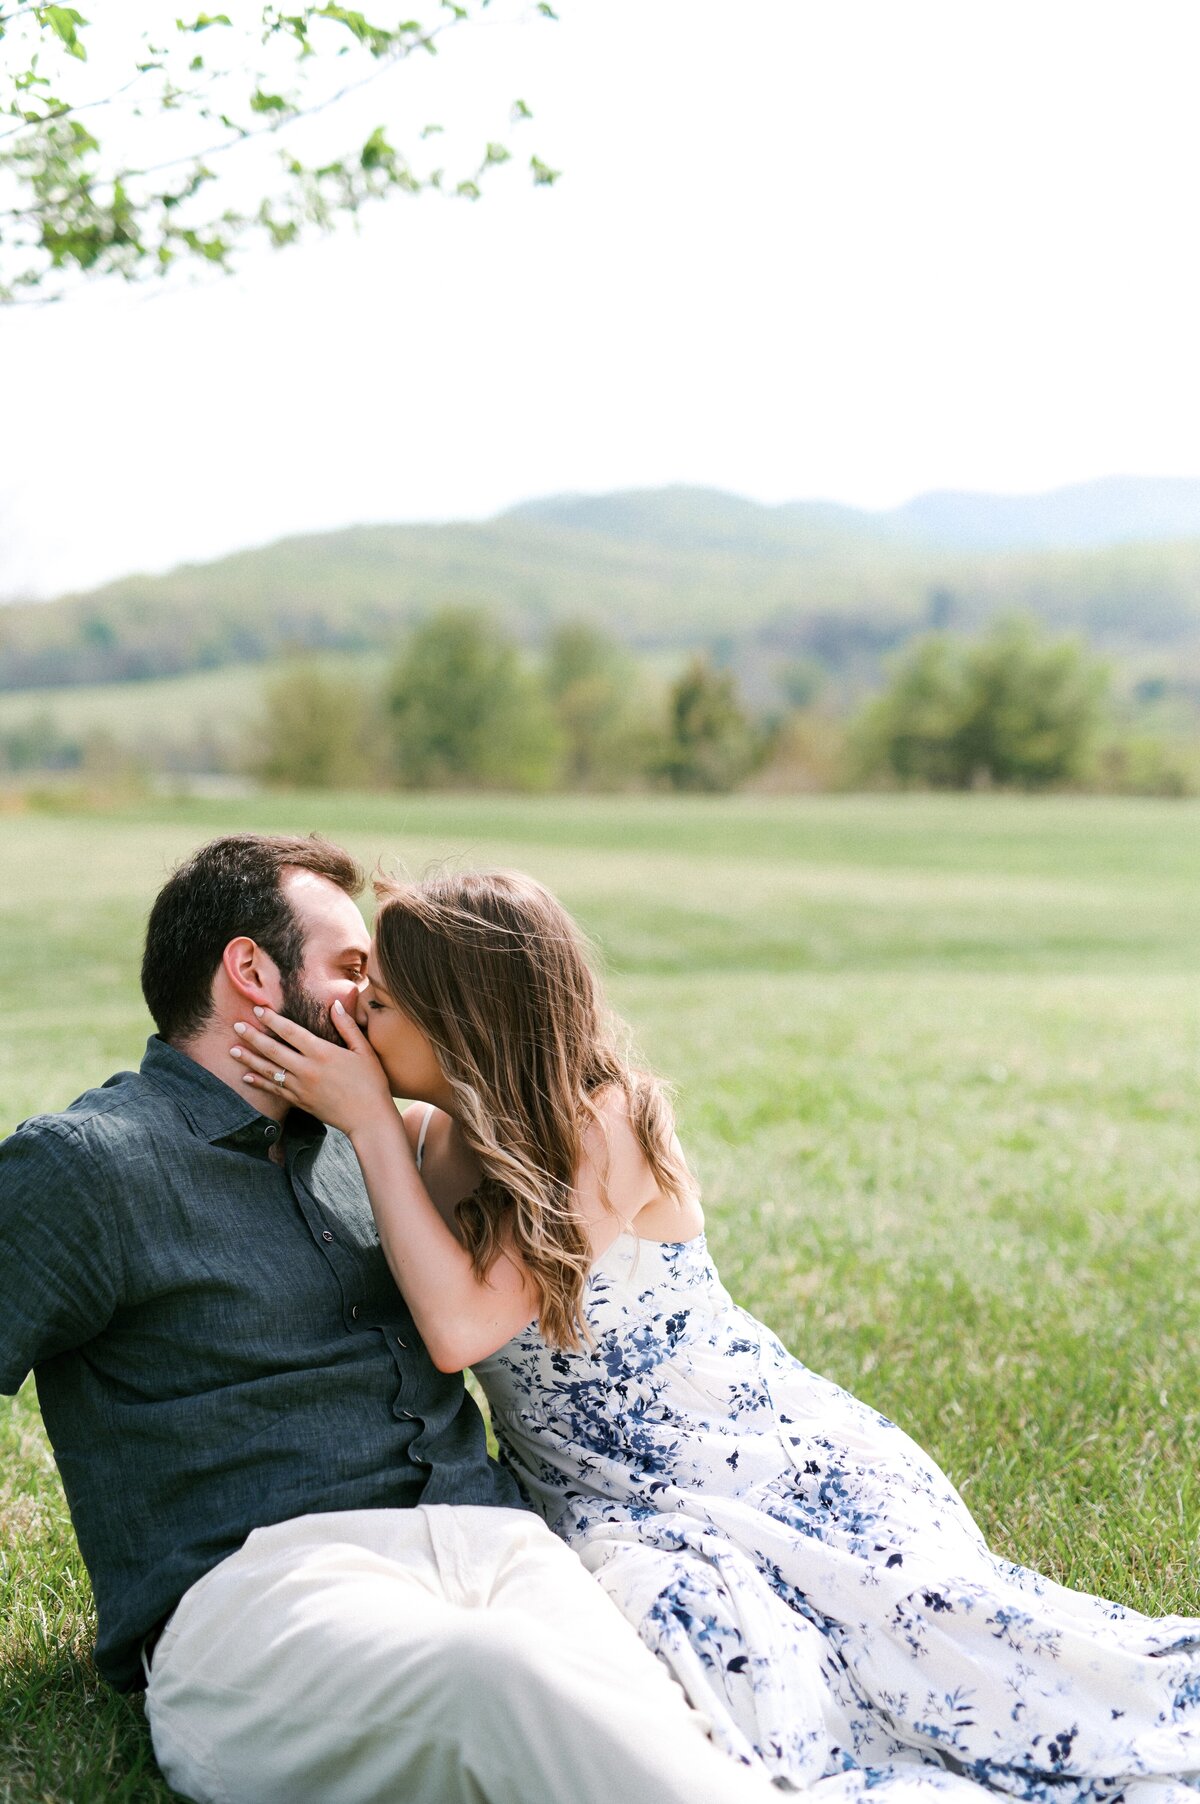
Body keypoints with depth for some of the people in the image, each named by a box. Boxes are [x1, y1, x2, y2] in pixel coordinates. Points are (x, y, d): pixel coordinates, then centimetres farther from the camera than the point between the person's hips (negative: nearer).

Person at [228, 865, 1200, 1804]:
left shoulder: (601, 1124, -14)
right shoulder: (425, 1147, 5)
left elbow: (465, 1326, -23)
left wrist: (370, 1121, -18)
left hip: (767, 1460, -3)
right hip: (618, 1515, 4)